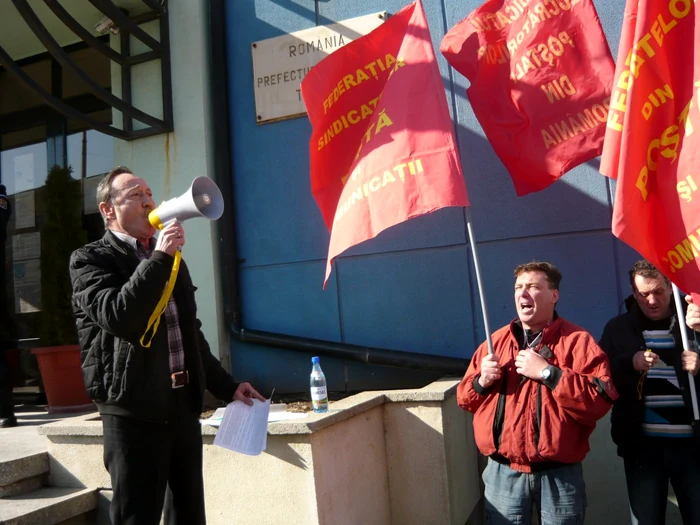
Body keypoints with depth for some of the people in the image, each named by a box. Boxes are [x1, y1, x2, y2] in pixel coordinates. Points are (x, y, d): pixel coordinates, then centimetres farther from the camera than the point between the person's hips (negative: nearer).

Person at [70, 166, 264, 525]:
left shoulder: (170, 261, 16)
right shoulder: (90, 259, -3)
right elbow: (117, 316, -23)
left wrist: (227, 387, 16)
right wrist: (160, 258, -19)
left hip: (184, 404, 6)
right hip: (134, 410, -6)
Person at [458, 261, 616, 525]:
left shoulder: (577, 340, -5)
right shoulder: (497, 340, 8)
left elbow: (602, 399, -18)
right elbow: (465, 398, 11)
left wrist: (548, 372, -20)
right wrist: (482, 381, -9)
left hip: (560, 474, -2)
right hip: (503, 473, 3)